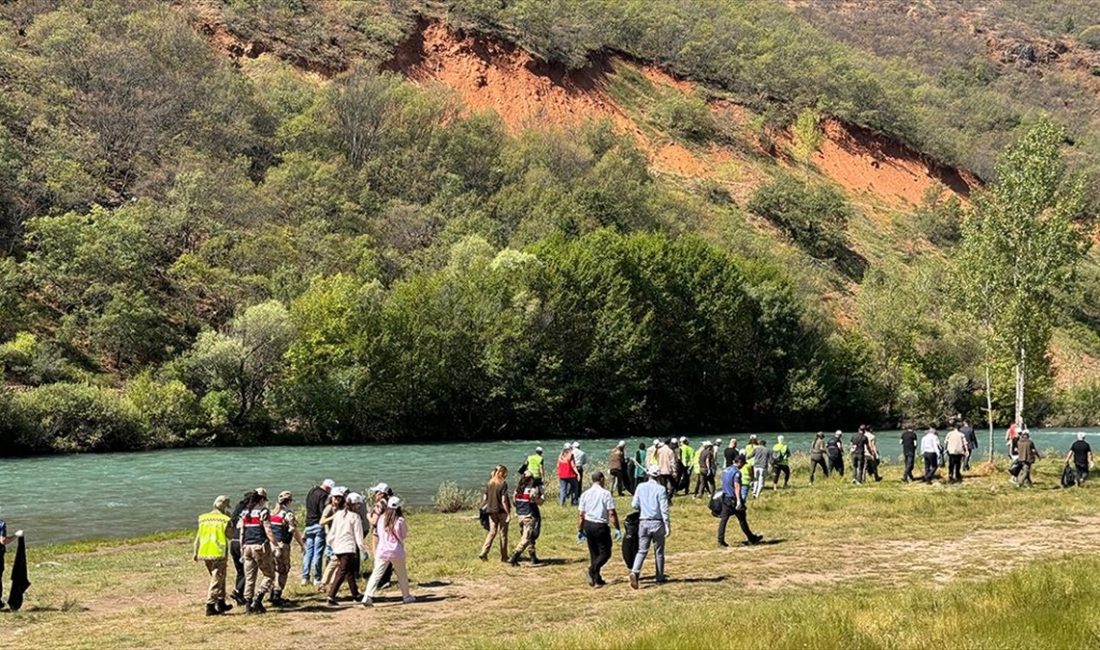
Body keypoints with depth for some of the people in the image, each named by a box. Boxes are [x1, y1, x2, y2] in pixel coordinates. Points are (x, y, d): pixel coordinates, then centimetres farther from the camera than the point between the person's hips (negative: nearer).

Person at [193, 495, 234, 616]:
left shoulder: (203, 518, 7)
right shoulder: (225, 520, -9)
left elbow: (198, 536, 8)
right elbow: (230, 534, -4)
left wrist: (196, 552, 14)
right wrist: (230, 522, 3)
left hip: (205, 553, 6)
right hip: (219, 553, -6)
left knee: (218, 578, 21)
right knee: (217, 580, 0)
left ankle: (221, 602, 26)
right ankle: (210, 606, -6)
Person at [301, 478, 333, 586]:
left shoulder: (310, 492, 15)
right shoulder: (323, 495, -12)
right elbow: (323, 511, -18)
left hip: (309, 525, 7)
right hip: (318, 525, -7)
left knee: (308, 552, 10)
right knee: (318, 553, -4)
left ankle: (305, 577, 9)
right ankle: (317, 579, -2)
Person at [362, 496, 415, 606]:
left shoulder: (382, 519, 0)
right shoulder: (400, 521, -9)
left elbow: (379, 533, 12)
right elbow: (404, 535, 4)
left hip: (382, 551, 2)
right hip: (396, 552, -2)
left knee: (376, 574, -2)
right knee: (402, 574, 16)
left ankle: (368, 596, -15)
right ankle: (406, 596, 27)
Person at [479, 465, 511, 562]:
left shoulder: (489, 484, 3)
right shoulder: (503, 485, -13)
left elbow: (485, 498, 6)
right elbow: (504, 501, -16)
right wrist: (508, 513, -13)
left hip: (491, 511, 5)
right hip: (502, 511, -5)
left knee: (492, 532, 13)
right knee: (503, 534, 7)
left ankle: (483, 553, 0)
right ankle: (504, 557, 15)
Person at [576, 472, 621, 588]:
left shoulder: (585, 494, 5)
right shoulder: (606, 494, -9)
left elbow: (580, 514, 4)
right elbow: (611, 513, -13)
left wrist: (580, 530, 11)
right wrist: (617, 529, -8)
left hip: (587, 525, 5)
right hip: (600, 526, -5)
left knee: (594, 553, 15)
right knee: (605, 553, 3)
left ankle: (597, 579, 16)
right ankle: (593, 570, -20)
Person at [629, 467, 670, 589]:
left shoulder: (640, 487, 2)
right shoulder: (661, 489, -9)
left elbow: (634, 505, 3)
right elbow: (664, 509, -12)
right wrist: (668, 526, -9)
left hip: (643, 522, 3)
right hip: (657, 523, -3)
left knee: (642, 550, 6)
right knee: (659, 551, 11)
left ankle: (635, 571, -17)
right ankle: (660, 577, 19)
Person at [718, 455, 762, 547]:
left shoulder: (726, 470, 13)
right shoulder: (737, 472, -14)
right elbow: (737, 486, -22)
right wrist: (739, 500, -27)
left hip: (725, 498, 7)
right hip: (734, 499, -7)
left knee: (723, 519, 3)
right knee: (742, 520, 4)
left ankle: (721, 541, -2)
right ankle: (752, 539, 18)